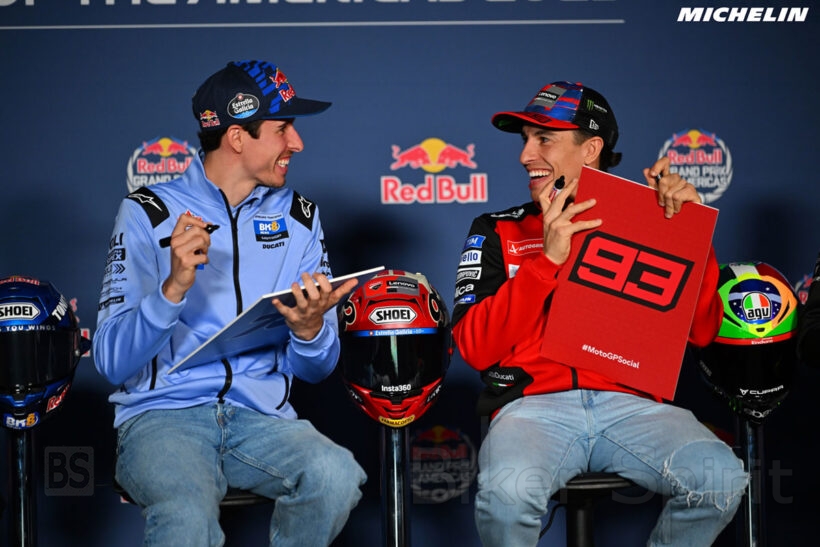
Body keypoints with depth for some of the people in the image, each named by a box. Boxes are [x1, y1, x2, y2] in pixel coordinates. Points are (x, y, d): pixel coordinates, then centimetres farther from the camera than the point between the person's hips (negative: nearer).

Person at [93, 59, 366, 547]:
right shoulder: (149, 213, 2)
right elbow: (112, 362, -6)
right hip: (163, 416, -4)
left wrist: (309, 330, -12)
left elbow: (315, 370, 12)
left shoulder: (298, 217, 13)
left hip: (260, 418, 4)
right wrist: (174, 287, -22)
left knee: (336, 474, -30)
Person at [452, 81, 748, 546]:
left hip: (630, 403, 2)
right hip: (535, 403, -1)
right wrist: (547, 258, -8)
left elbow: (701, 332, 10)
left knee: (720, 478, -29)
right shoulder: (498, 232, 14)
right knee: (508, 491, -37)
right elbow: (476, 348, 0)